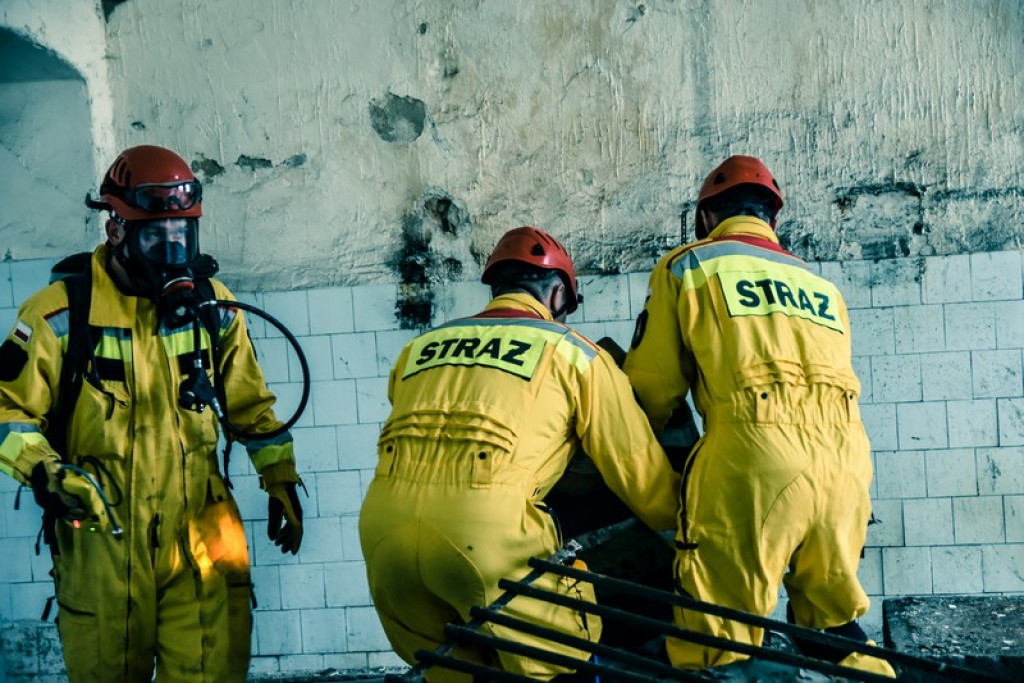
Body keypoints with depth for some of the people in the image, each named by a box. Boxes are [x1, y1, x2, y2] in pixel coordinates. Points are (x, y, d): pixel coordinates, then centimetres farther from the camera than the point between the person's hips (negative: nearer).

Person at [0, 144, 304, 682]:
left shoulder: (213, 305, 5)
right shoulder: (62, 313, -6)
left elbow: (250, 404, 15)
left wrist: (281, 481, 13)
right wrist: (44, 472, -18)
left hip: (201, 530, 2)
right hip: (101, 535, -2)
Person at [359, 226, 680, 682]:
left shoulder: (419, 348, 23)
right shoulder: (571, 351, 13)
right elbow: (635, 465, 17)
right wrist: (682, 526, 33)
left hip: (382, 526, 5)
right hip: (485, 531, -5)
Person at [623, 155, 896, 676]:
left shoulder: (686, 266, 15)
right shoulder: (822, 286, 29)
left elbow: (653, 386, 12)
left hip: (753, 461, -5)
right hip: (846, 462, 6)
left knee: (715, 650, -1)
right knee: (834, 629, 22)